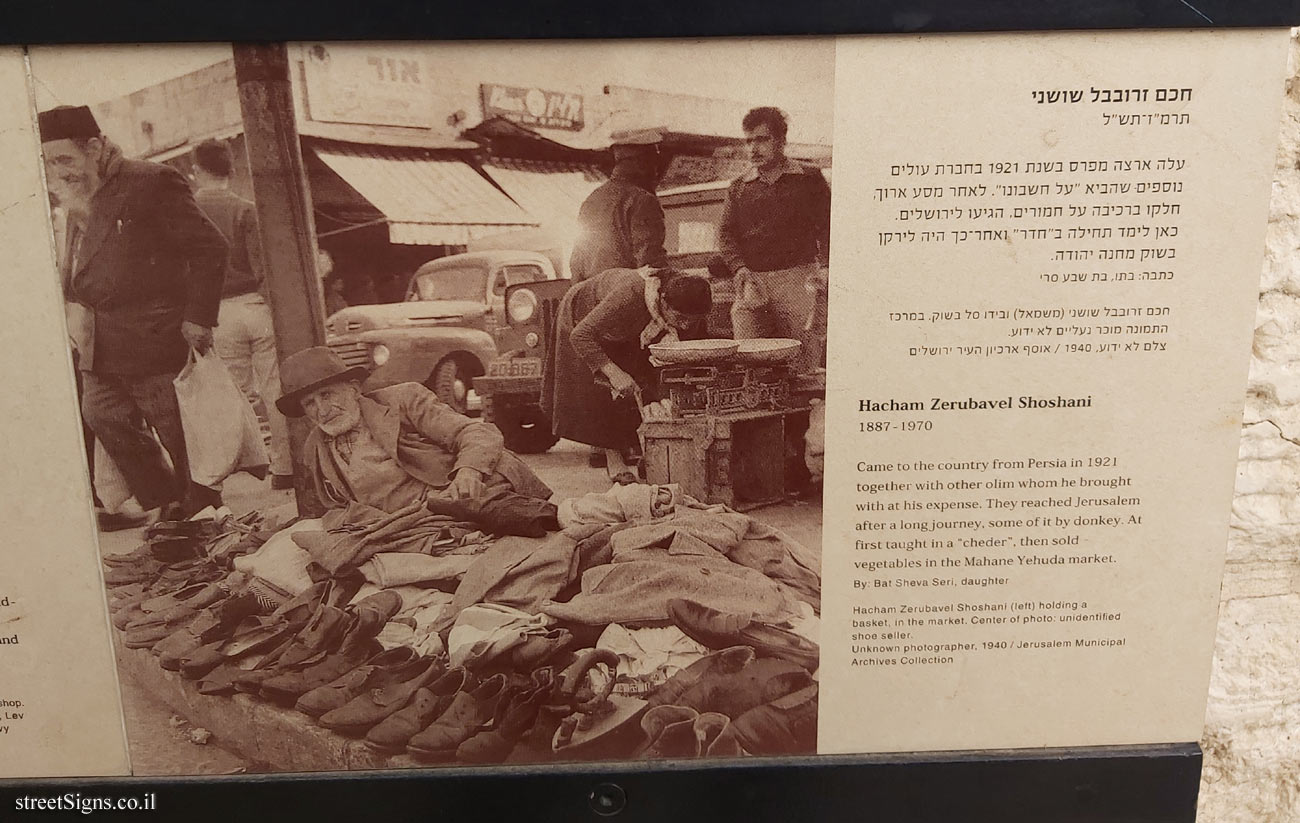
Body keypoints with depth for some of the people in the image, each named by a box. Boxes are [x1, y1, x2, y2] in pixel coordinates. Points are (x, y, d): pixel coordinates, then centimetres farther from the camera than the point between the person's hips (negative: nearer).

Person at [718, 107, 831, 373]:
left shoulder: (809, 180, 10)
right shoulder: (739, 187, 17)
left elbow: (827, 227, 5)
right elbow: (726, 232, 10)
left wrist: (823, 268, -10)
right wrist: (740, 269, -7)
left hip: (797, 279, -2)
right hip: (752, 282, 3)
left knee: (801, 364, -6)